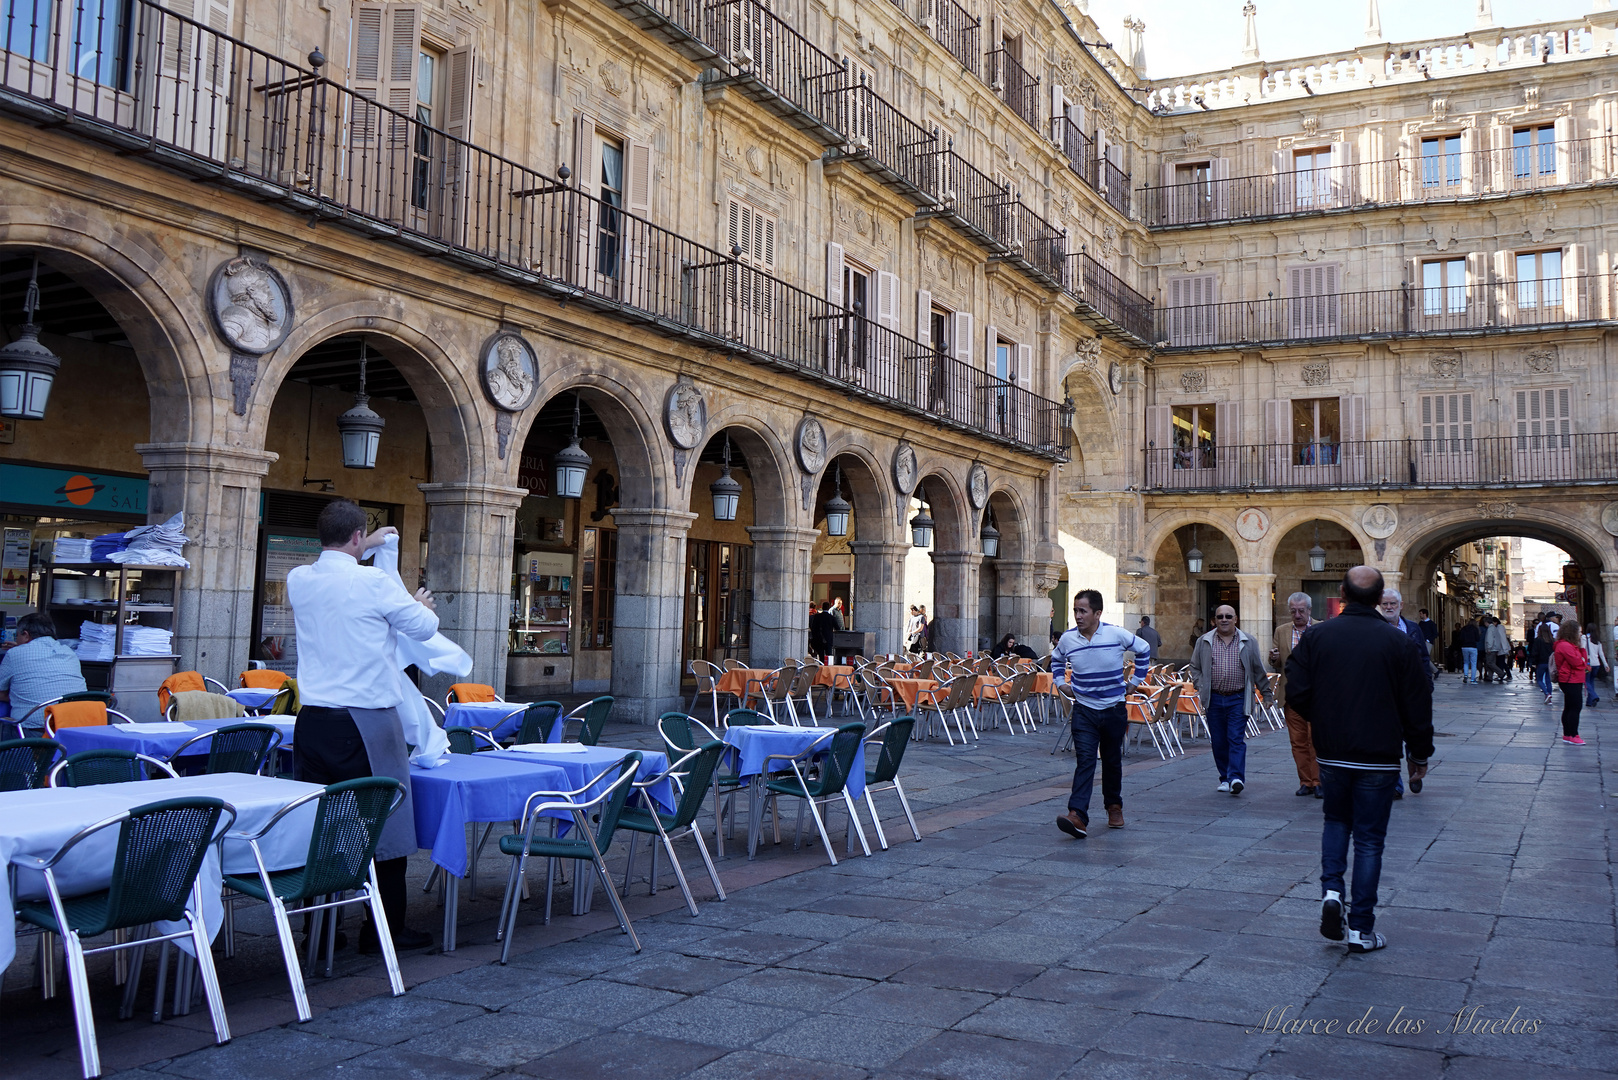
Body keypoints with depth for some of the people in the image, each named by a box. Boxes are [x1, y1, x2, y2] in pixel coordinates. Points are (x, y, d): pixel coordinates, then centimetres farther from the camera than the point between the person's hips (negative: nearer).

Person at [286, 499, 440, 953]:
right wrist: (423, 605, 22)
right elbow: (425, 628, 1)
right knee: (384, 822, 4)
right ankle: (386, 929, 11)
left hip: (313, 720, 6)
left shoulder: (298, 580, 5)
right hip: (365, 722, -6)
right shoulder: (374, 583, -12)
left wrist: (363, 548, 41)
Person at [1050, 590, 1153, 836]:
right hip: (1084, 710, 0)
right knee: (1085, 760, -14)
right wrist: (1061, 681, 7)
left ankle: (1114, 806, 35)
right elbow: (1056, 659, 20)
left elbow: (1144, 650, 9)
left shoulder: (1117, 635, -11)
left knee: (1112, 761, 14)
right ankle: (1078, 816, -24)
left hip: (1114, 709, 0)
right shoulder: (1067, 639, -5)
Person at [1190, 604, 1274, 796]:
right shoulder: (1204, 642, 7)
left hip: (1238, 699, -2)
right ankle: (1225, 778, 16)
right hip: (1214, 699, 2)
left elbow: (1258, 670, 11)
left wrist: (1267, 694, 12)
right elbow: (1195, 668, 12)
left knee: (1236, 739, -10)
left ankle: (1236, 778, -14)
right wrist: (1201, 688, -2)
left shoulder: (1248, 643, 6)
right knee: (1218, 742, 5)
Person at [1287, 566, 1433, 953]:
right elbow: (1417, 705, -3)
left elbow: (1296, 692, -6)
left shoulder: (1317, 636, -4)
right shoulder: (1396, 642, -7)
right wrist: (1419, 756, 9)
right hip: (1378, 758, -1)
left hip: (1331, 752, 2)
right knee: (1369, 838, 6)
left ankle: (1331, 890, 3)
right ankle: (1361, 928, 9)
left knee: (1336, 820, 23)